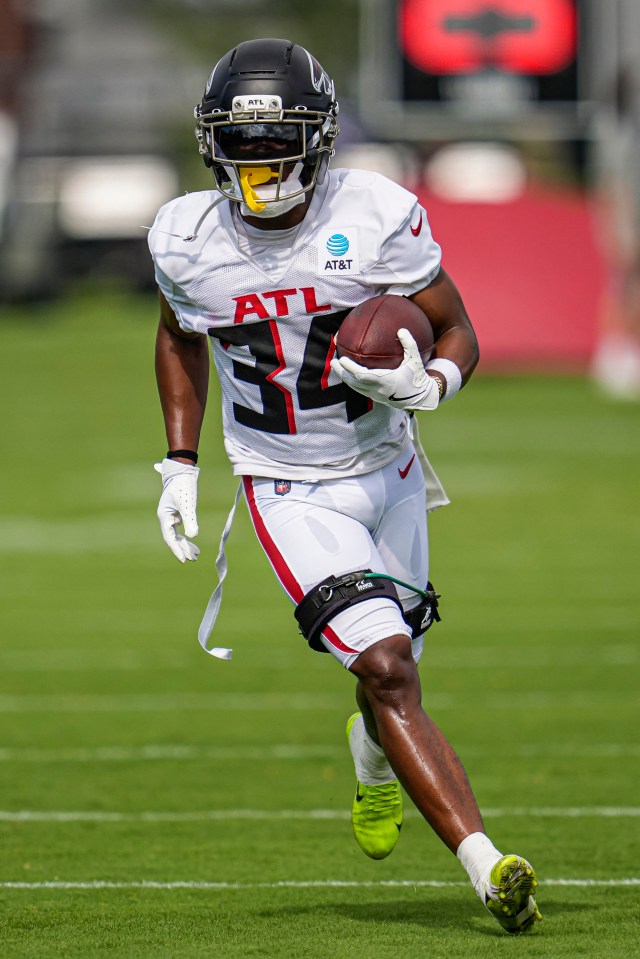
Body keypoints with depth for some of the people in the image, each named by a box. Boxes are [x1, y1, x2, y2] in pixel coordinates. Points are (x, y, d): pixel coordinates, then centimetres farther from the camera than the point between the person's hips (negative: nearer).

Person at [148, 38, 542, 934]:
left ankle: (375, 765, 54)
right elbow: (180, 339, 13)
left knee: (390, 667, 15)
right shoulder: (189, 240, -9)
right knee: (385, 670, -18)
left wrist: (427, 386, -28)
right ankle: (487, 868, -24)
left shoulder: (376, 217, -16)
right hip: (289, 491, -1)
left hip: (387, 468, 1)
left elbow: (458, 332, -6)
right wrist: (181, 466, 10)